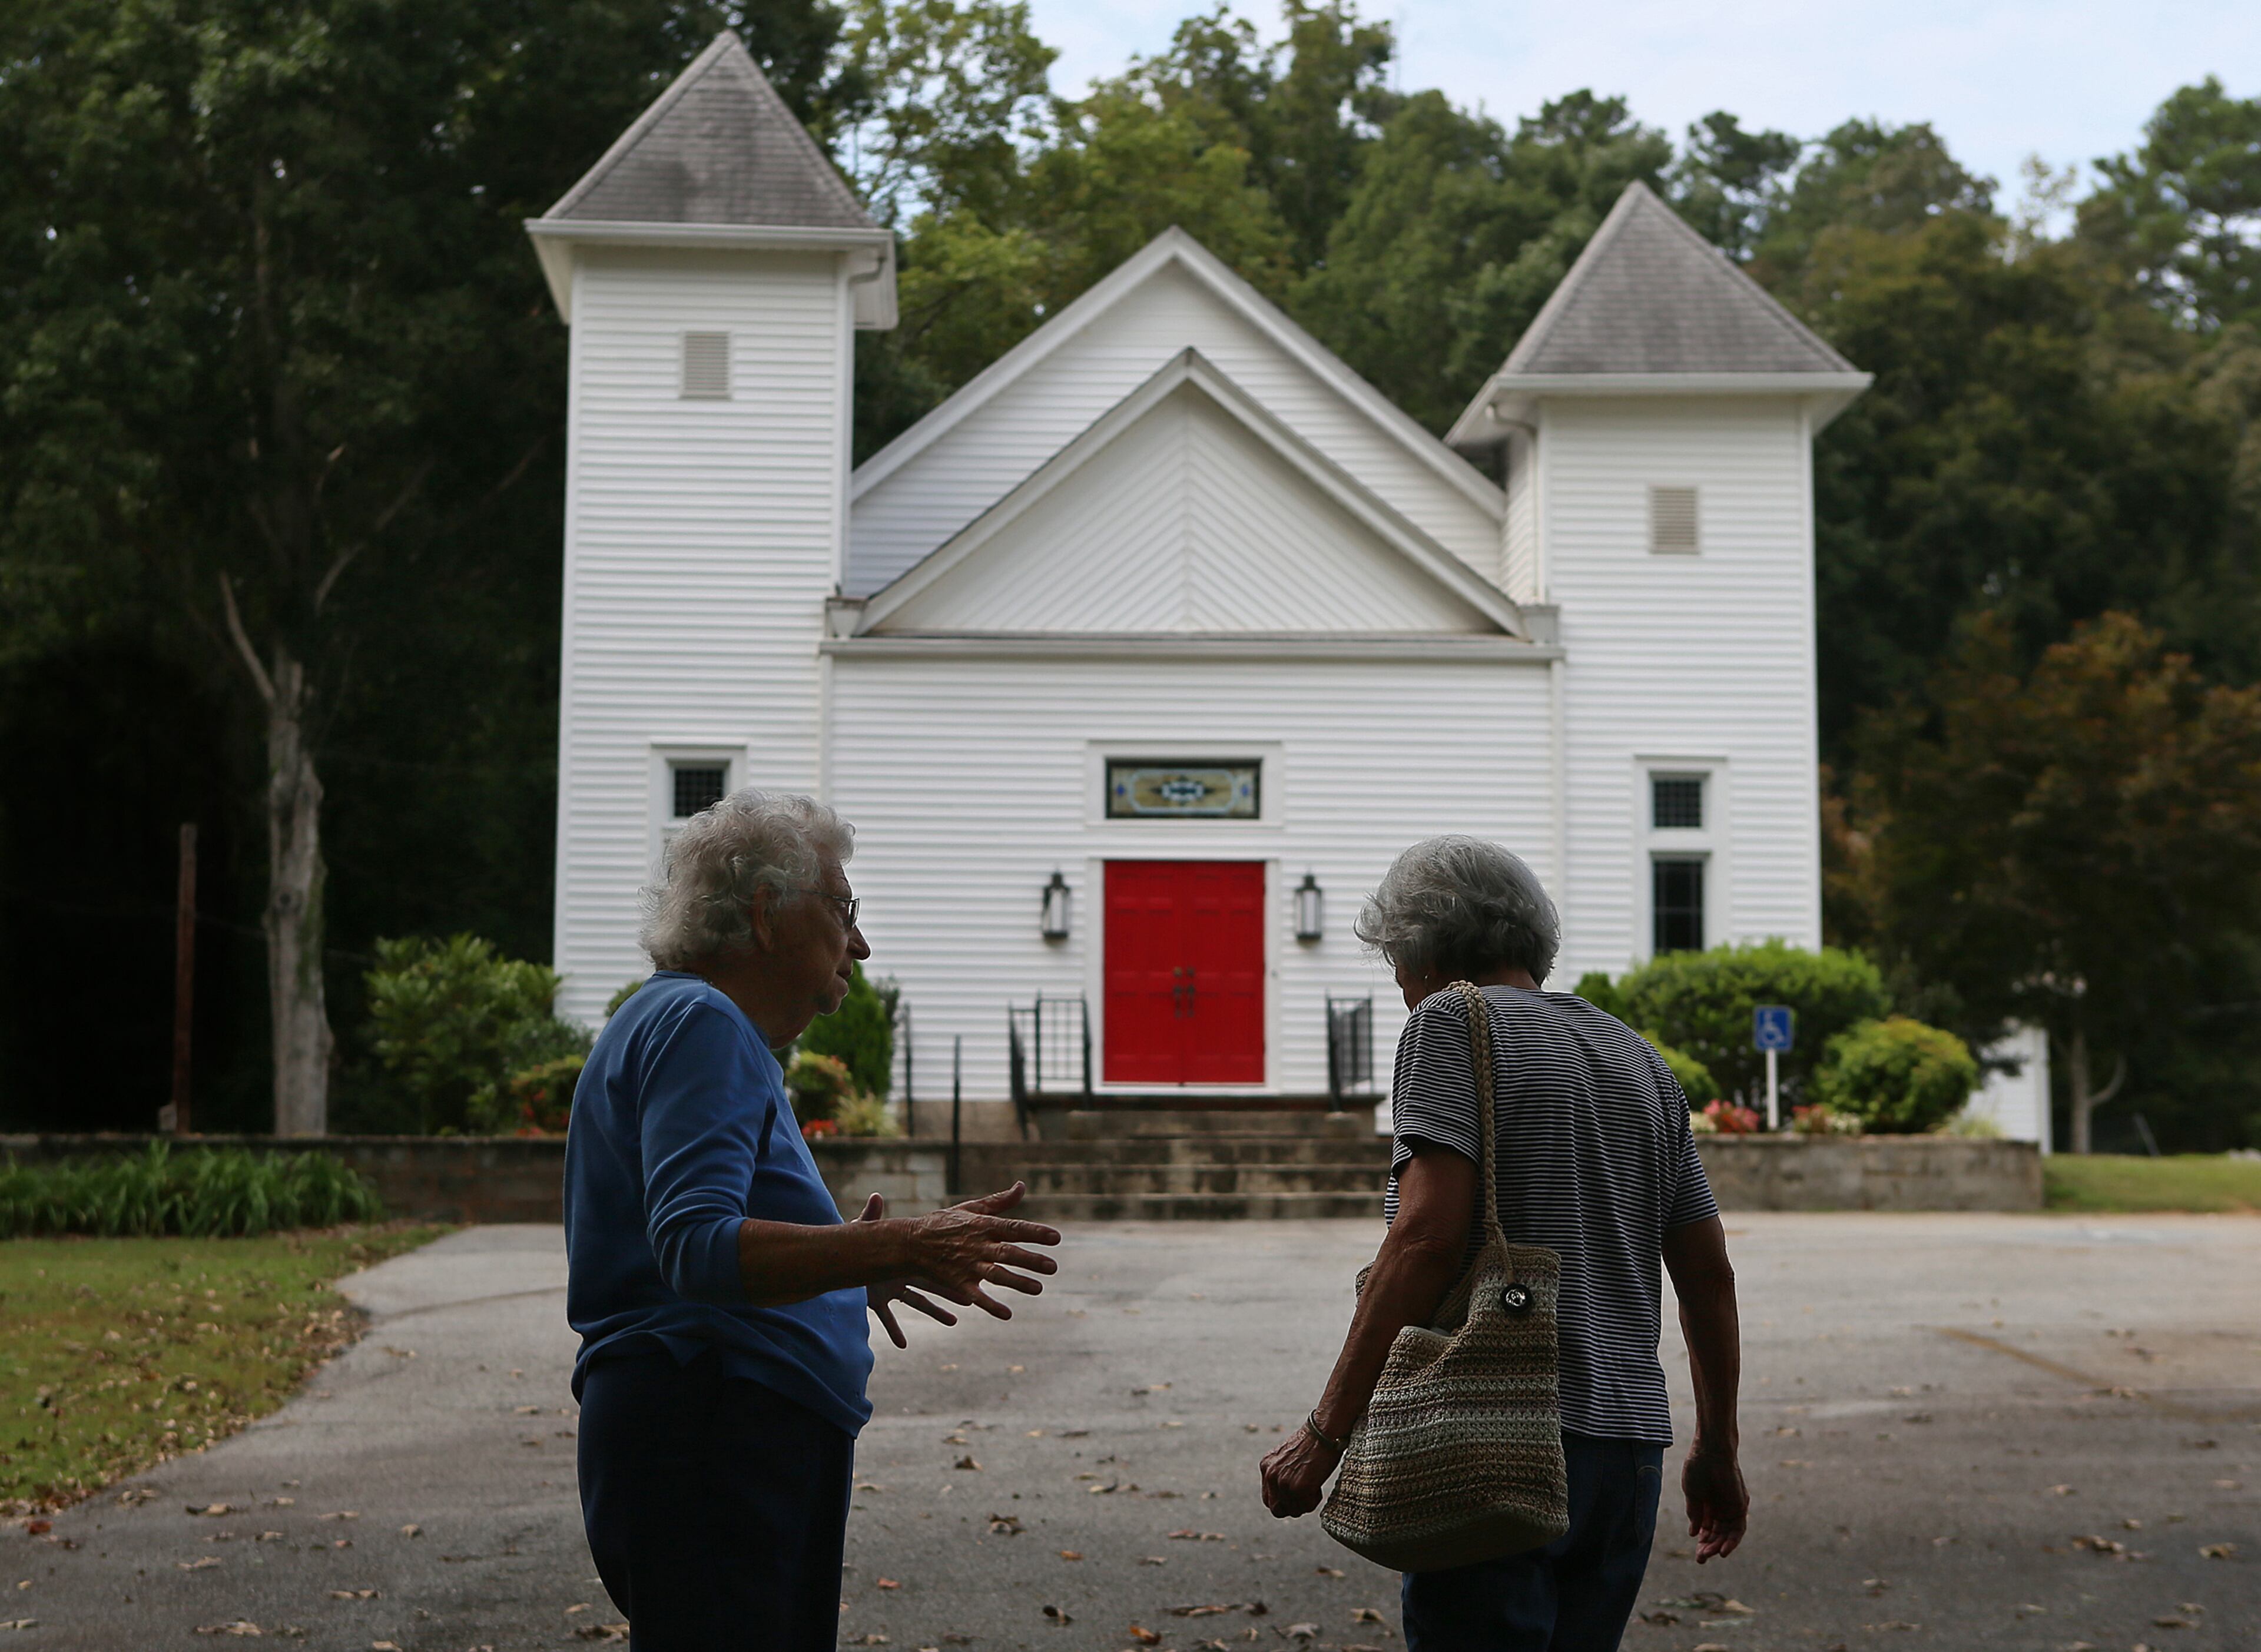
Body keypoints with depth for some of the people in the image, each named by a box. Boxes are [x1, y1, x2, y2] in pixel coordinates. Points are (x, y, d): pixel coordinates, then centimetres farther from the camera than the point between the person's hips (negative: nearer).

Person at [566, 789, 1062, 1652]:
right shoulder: (698, 1024, -12)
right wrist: (892, 1250, -33)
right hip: (707, 1448, -11)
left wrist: (844, 1267, 31)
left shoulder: (682, 1019, 23)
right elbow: (697, 1249, -26)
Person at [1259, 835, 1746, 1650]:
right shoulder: (1637, 1056, 18)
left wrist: (1325, 1430, -16)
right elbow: (1708, 1271, 18)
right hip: (1630, 1444, 7)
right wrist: (1717, 1449, 27)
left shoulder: (1451, 1022, -3)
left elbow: (1429, 1235, -16)